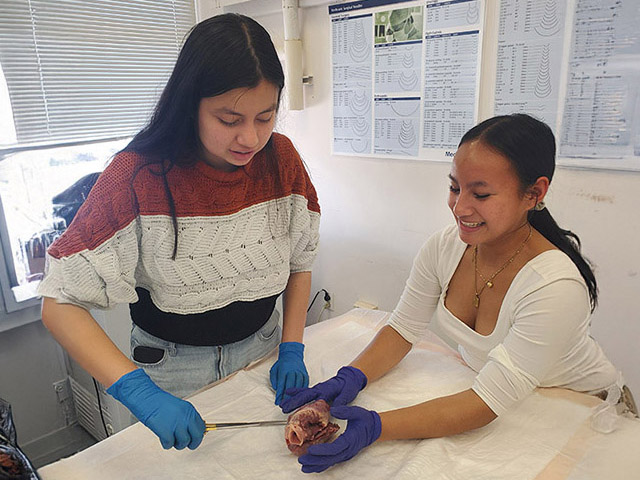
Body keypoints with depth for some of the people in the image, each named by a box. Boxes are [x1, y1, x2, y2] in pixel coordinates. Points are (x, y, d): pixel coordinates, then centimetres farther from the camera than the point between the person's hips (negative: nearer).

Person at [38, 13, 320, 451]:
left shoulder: (280, 157, -13)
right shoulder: (138, 177, -24)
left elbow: (300, 263, -1)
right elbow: (60, 303, -23)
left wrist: (292, 350, -8)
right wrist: (138, 392, -34)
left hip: (262, 346, 3)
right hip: (172, 364, -3)